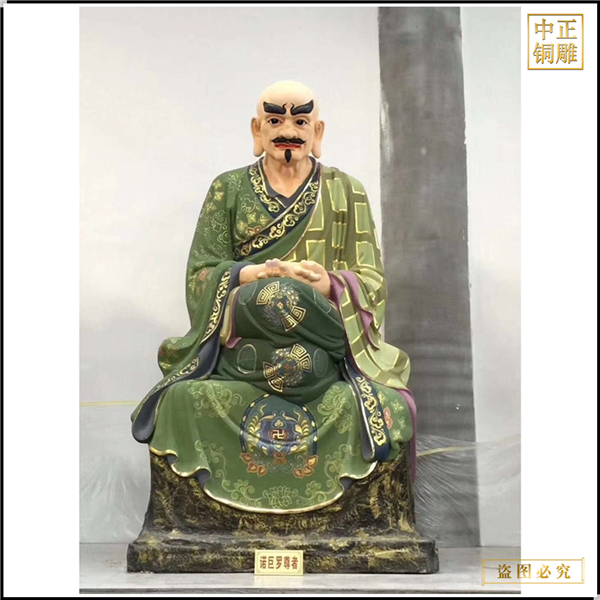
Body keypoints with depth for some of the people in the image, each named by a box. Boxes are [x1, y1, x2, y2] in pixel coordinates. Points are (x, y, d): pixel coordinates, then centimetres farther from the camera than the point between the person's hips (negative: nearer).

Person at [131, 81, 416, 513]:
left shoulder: (346, 193, 12)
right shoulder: (228, 190, 13)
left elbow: (372, 282, 5)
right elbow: (201, 275, 5)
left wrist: (329, 283, -18)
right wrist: (251, 275, -16)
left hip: (328, 342, -1)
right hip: (239, 341, 1)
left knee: (354, 406, -33)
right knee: (188, 398, -28)